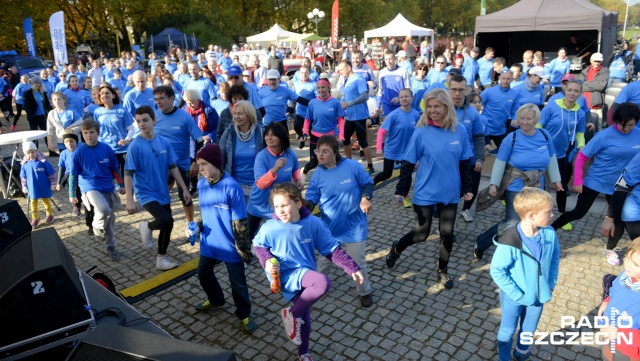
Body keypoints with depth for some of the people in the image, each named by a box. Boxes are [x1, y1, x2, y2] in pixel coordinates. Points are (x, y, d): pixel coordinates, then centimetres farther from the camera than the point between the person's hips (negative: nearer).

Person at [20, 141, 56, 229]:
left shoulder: (43, 162, -13)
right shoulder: (24, 165, -3)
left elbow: (51, 174, -8)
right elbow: (23, 178, 9)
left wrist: (53, 184, -6)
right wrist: (24, 188, 9)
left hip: (44, 188, -2)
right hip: (33, 189, 2)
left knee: (46, 201, 15)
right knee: (33, 204, 9)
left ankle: (50, 215, 34)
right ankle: (35, 219, 23)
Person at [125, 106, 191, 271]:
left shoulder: (164, 142, -2)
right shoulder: (135, 146, -14)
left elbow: (173, 167, 5)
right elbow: (128, 174, -13)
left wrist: (184, 189, 5)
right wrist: (129, 200, -19)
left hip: (163, 193, 5)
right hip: (146, 193, -5)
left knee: (167, 225, 12)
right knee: (167, 221, -23)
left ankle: (161, 258, 30)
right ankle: (147, 227, 9)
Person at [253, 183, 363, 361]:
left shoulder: (314, 223, -13)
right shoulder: (269, 228, -17)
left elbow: (332, 249, -4)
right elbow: (258, 246, 4)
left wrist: (352, 268, -6)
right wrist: (266, 261, -16)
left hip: (305, 274, 4)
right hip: (286, 274, -4)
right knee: (323, 282, -30)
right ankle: (291, 313, -7)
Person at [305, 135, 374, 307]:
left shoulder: (352, 166, -16)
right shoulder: (318, 174, -7)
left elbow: (368, 183, -3)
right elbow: (312, 198, -3)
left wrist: (365, 198, -22)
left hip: (354, 227, -3)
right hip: (329, 227, 3)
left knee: (357, 262, 10)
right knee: (324, 259, 20)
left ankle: (365, 291, 34)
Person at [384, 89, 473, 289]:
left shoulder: (460, 131, -4)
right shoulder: (421, 132, -12)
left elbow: (464, 163, 6)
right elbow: (408, 163, -8)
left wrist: (467, 188, 7)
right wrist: (401, 190, -9)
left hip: (450, 193, 3)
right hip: (425, 193, -3)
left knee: (447, 233, 12)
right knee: (421, 234, 6)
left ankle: (443, 271, 34)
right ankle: (396, 248, 36)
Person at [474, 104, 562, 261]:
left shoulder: (545, 136, -3)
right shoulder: (512, 138, -14)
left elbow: (552, 159, 10)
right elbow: (500, 163, -10)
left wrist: (556, 179, 14)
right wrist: (494, 184, -13)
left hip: (536, 188, 5)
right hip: (515, 188, -4)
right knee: (511, 222, -7)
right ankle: (480, 242, 8)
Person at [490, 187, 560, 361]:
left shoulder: (549, 233, -15)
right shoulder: (510, 242, -31)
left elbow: (555, 257, 3)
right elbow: (497, 271, -23)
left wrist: (551, 283, -2)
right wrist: (516, 294, -20)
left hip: (538, 293, 5)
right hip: (514, 296, -5)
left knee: (529, 329, 25)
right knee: (508, 330, 17)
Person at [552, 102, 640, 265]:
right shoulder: (605, 135, -17)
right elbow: (582, 155, -14)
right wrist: (577, 179, -17)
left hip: (619, 185, 4)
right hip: (594, 181, -4)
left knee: (620, 218, 7)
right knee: (578, 213, 1)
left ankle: (610, 249, 29)